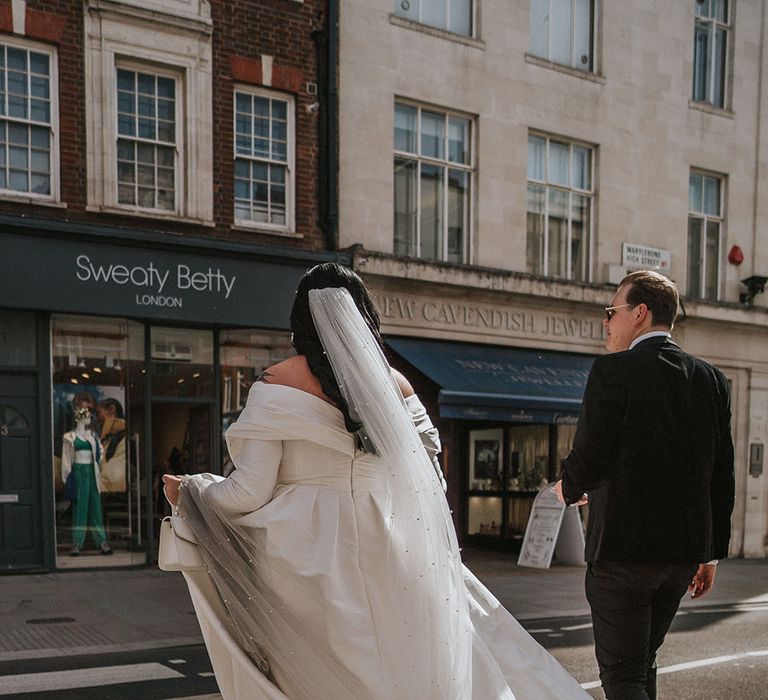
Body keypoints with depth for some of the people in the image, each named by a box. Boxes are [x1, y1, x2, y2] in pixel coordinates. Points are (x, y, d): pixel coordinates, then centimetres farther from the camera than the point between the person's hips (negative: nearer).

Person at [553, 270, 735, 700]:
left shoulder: (614, 371, -11)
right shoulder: (712, 379, 7)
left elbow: (589, 458, -15)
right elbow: (722, 476, 8)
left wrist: (569, 489, 8)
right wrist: (711, 552, 15)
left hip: (624, 549, -6)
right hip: (685, 551, 7)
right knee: (643, 663, 21)